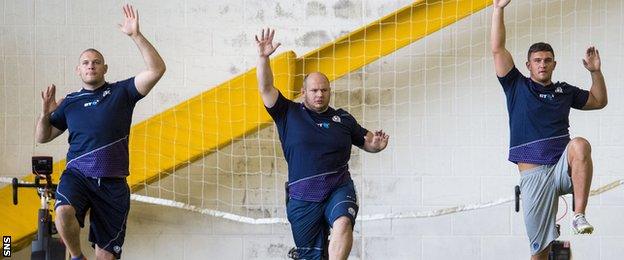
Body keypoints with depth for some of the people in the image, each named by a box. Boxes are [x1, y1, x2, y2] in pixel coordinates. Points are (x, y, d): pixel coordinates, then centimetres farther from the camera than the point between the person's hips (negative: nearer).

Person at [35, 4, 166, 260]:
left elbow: (156, 69, -7)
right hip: (77, 175, 0)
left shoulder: (121, 92, 6)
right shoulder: (69, 102, 13)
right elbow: (42, 137, 18)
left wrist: (136, 35, -16)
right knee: (64, 212, -33)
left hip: (113, 183, 0)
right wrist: (46, 113, -2)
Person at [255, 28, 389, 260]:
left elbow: (368, 142, 22)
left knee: (343, 223, -31)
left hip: (339, 188, 0)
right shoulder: (289, 114, 9)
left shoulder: (343, 119, 14)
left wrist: (378, 143, -1)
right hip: (302, 197, 0)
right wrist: (263, 57, -13)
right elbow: (266, 88, 0)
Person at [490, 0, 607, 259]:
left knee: (580, 145, -34)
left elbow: (599, 101, 30)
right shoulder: (517, 86, 8)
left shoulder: (564, 91, 16)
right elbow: (498, 49, 1)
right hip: (533, 175, -1)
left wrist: (595, 71, 14)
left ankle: (579, 215, -35)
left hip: (562, 168, 1)